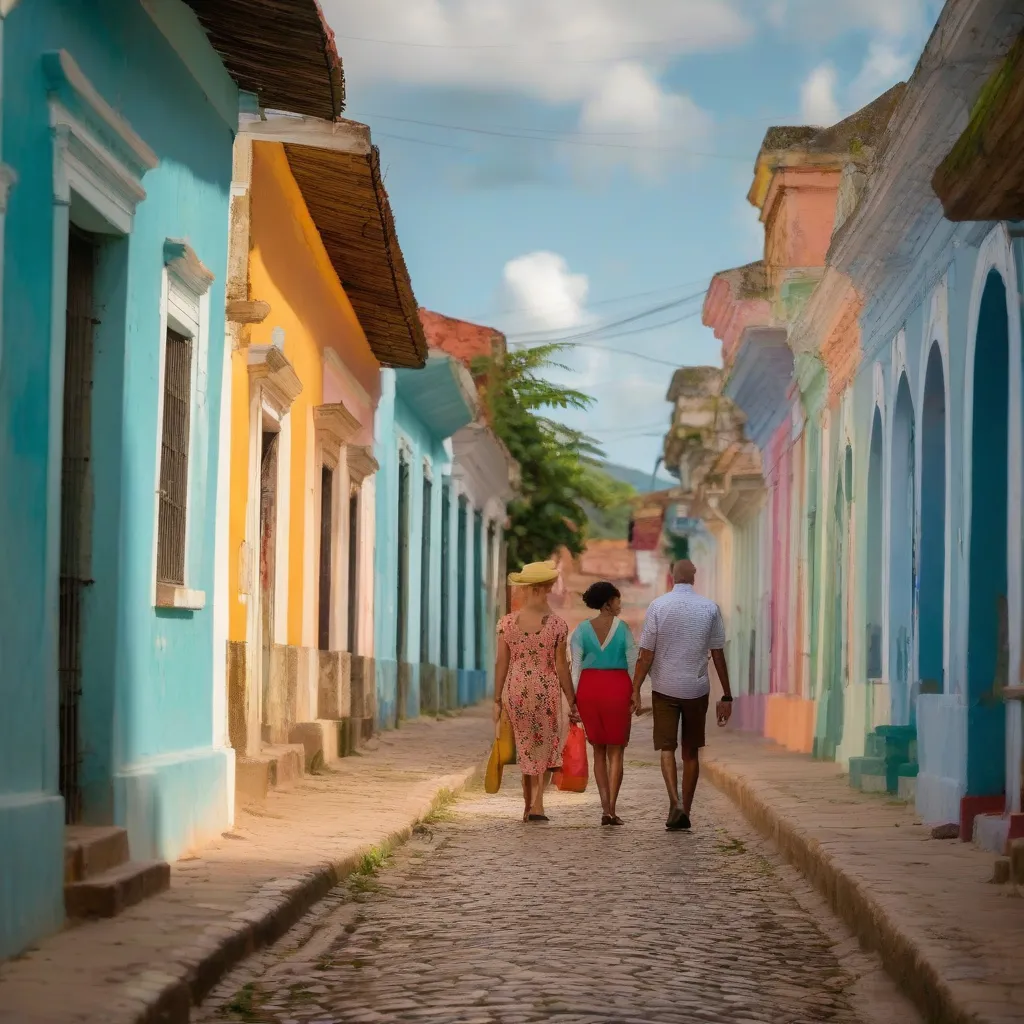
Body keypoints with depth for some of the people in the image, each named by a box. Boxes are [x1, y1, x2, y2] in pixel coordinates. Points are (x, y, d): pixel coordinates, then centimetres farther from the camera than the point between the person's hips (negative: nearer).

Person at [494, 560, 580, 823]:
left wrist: (497, 700, 6)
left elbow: (501, 664, -1)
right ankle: (537, 803, -3)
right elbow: (561, 667, -8)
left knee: (526, 747, 17)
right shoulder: (558, 625, -10)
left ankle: (529, 806, 22)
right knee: (547, 746, 13)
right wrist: (572, 702, 0)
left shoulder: (507, 623, -4)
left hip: (515, 692, 2)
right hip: (547, 692, -2)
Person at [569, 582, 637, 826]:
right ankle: (612, 809, -4)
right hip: (617, 687, -2)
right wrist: (635, 695, 5)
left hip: (589, 688, 2)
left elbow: (575, 665, -3)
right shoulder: (623, 628, -5)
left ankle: (605, 808, 6)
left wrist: (573, 698, 0)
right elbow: (632, 663, -4)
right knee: (616, 751, 6)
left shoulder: (582, 629, 1)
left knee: (599, 749, 14)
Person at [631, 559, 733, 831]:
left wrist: (635, 690, -3)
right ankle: (685, 812, 15)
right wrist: (727, 696, 6)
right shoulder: (709, 608, -2)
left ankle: (676, 803, -19)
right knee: (691, 752, 12)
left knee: (667, 748, 2)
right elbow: (718, 656, 1)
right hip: (696, 689, 1)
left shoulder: (658, 606, -5)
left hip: (665, 688, -1)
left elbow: (646, 655, -7)